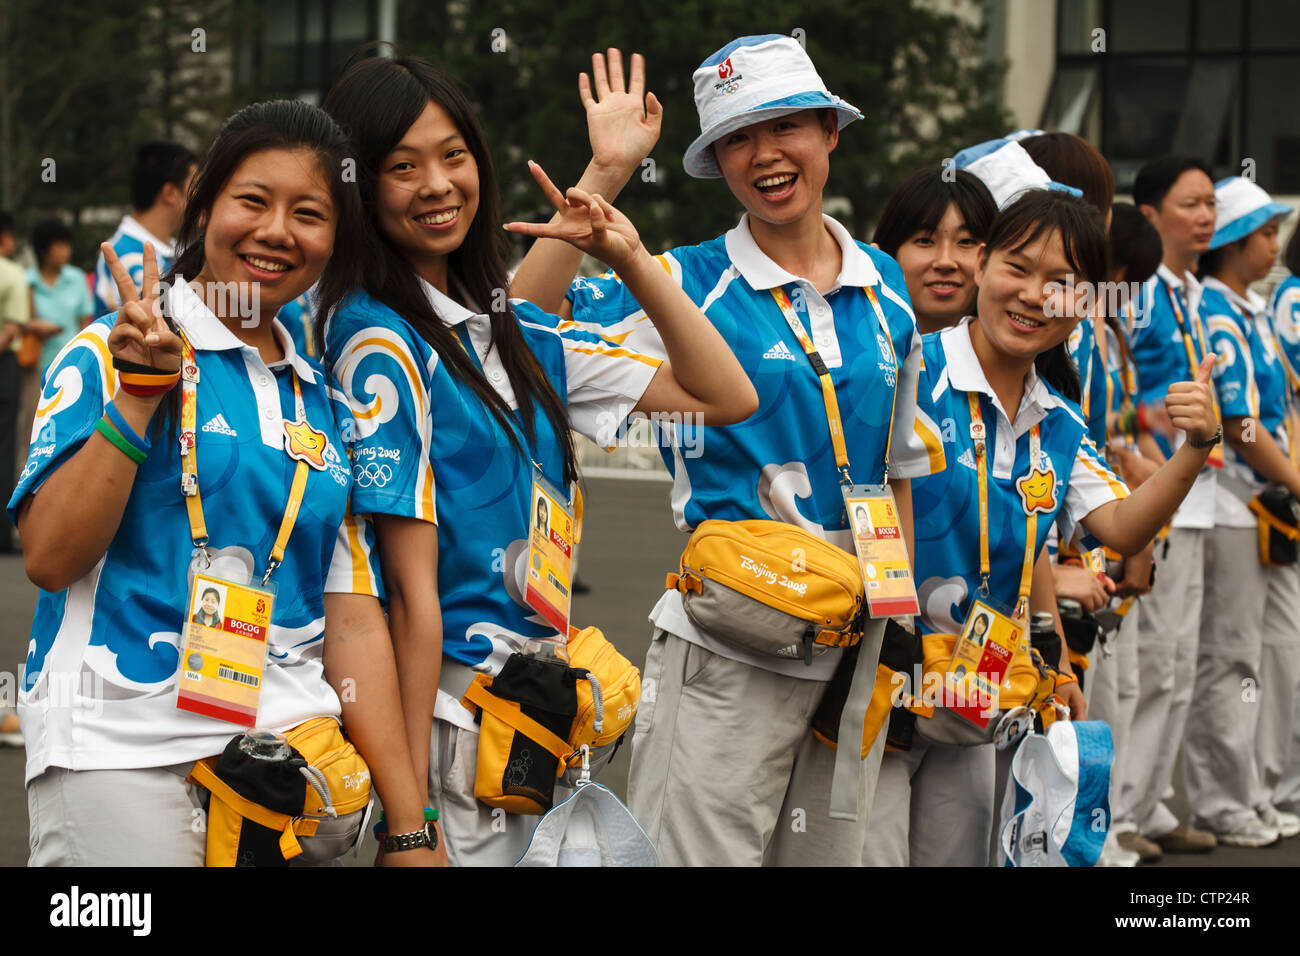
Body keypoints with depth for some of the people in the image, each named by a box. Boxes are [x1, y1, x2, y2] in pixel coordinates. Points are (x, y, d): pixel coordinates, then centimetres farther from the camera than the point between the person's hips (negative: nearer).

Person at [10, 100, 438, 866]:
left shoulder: (326, 404, 15)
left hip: (290, 752, 4)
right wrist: (139, 394, -14)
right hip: (123, 753, -4)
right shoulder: (110, 356, 1)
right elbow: (50, 558, -9)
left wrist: (409, 827, 6)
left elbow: (351, 617, 12)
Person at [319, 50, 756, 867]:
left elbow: (722, 396, 13)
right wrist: (410, 807, -17)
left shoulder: (511, 331, 10)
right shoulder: (380, 345, -11)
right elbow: (412, 591, -16)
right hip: (449, 715, -7)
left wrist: (630, 257, 4)